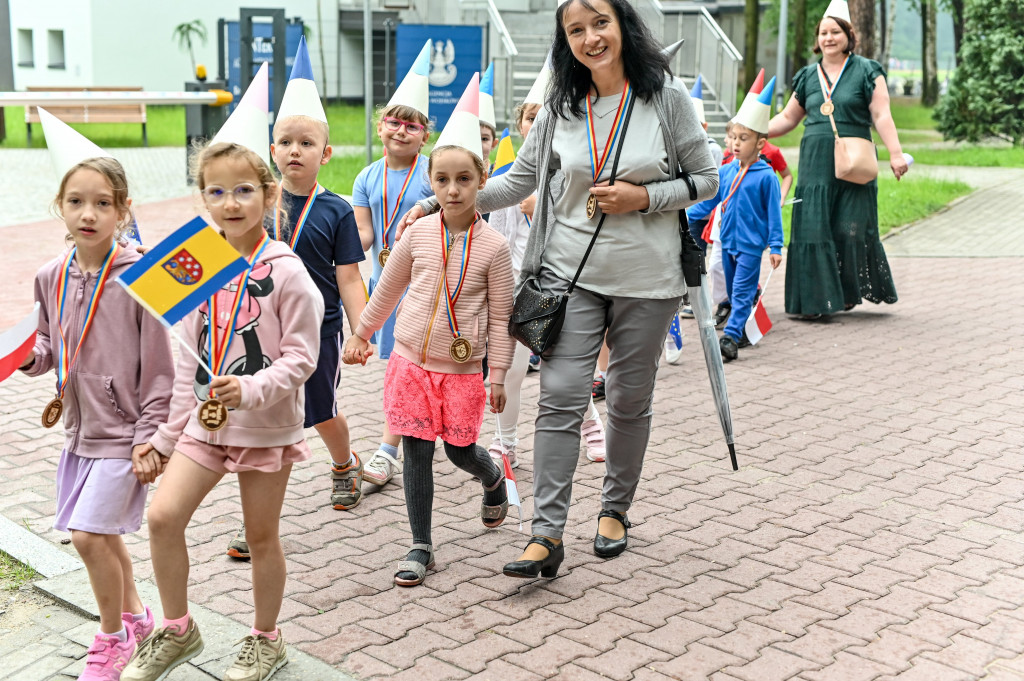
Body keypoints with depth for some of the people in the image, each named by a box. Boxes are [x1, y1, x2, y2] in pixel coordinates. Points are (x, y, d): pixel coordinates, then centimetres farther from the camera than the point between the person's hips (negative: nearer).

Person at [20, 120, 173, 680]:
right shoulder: (51, 278, 1)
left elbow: (159, 369, -13)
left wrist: (150, 438, -14)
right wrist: (28, 355, -7)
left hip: (123, 431, -6)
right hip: (79, 426, 6)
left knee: (89, 534, -8)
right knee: (102, 535, 17)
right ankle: (132, 616, 39)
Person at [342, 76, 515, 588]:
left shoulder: (493, 247, -7)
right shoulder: (418, 233, -1)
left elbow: (500, 317, -2)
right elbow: (388, 287, 13)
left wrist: (498, 375, -3)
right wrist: (362, 334, 20)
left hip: (462, 369, -2)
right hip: (411, 360, 2)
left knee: (461, 450, 8)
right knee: (416, 452, 3)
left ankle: (493, 479, 44)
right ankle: (420, 547, 14)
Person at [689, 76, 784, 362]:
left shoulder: (766, 176, -10)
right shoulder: (725, 172, 4)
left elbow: (773, 213, -7)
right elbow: (708, 201, 11)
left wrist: (776, 246, -7)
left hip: (751, 244, -6)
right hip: (727, 241, 6)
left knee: (742, 293, -7)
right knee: (733, 292, 15)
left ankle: (730, 338, -11)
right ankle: (743, 331, 29)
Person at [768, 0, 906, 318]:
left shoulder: (866, 72, 3)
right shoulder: (808, 76, 14)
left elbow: (881, 116, -4)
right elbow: (788, 117, 20)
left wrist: (895, 153, -12)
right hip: (816, 163, 3)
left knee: (850, 228, -2)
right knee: (813, 229, -1)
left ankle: (850, 291, 16)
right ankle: (815, 300, 4)